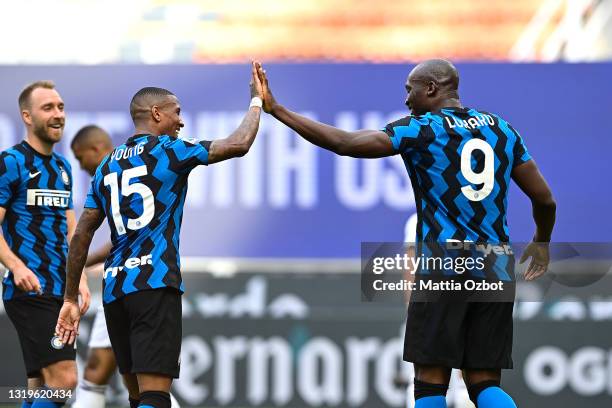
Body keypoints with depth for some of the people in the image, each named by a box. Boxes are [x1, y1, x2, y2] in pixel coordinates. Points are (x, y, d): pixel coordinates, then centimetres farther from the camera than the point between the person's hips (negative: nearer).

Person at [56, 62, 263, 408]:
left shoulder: (108, 165, 17)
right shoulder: (168, 150, -1)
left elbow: (82, 235, 16)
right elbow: (239, 145, -3)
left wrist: (71, 298, 21)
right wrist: (257, 100, 14)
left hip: (115, 288, 7)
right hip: (154, 285, -7)